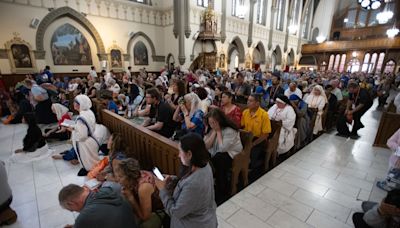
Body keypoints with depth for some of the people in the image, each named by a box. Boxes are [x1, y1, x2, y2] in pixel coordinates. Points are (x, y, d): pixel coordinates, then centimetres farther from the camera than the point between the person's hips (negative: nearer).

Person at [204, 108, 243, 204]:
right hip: (215, 153, 5)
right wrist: (214, 131, -16)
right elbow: (206, 146, -8)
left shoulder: (230, 130, -21)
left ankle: (222, 193, -10)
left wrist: (218, 131, -21)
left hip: (231, 153, -5)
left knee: (218, 159, -34)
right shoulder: (211, 128, -1)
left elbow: (222, 148, -27)